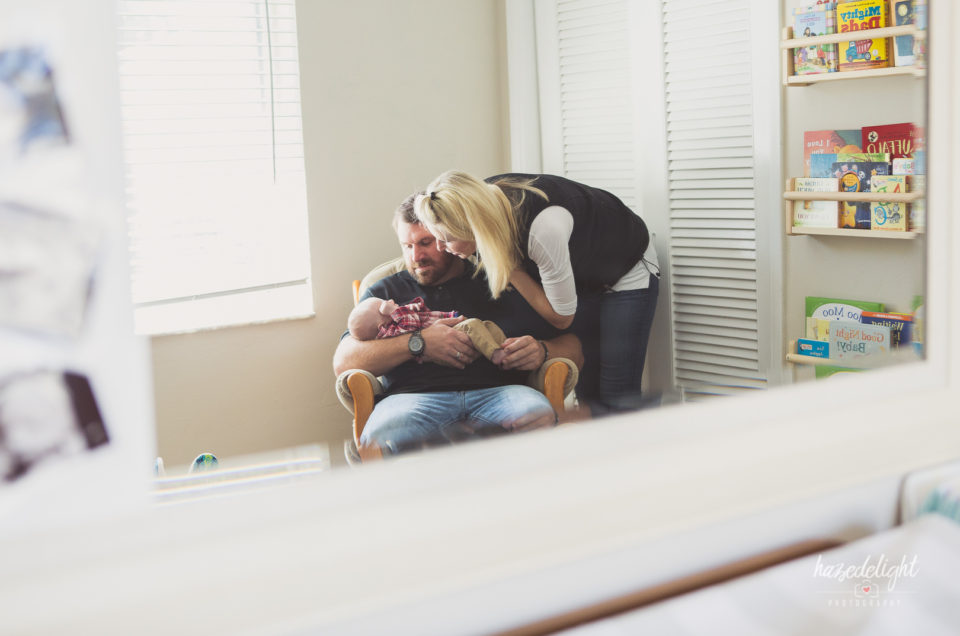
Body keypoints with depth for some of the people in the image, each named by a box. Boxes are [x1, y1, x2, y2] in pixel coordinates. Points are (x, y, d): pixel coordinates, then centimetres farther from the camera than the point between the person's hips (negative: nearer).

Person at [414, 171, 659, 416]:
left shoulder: (542, 227, -42)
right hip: (581, 276, 6)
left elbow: (561, 317, -26)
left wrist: (509, 267, -29)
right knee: (586, 390, 2)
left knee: (617, 399, -11)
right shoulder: (484, 199, -21)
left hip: (627, 272, -6)